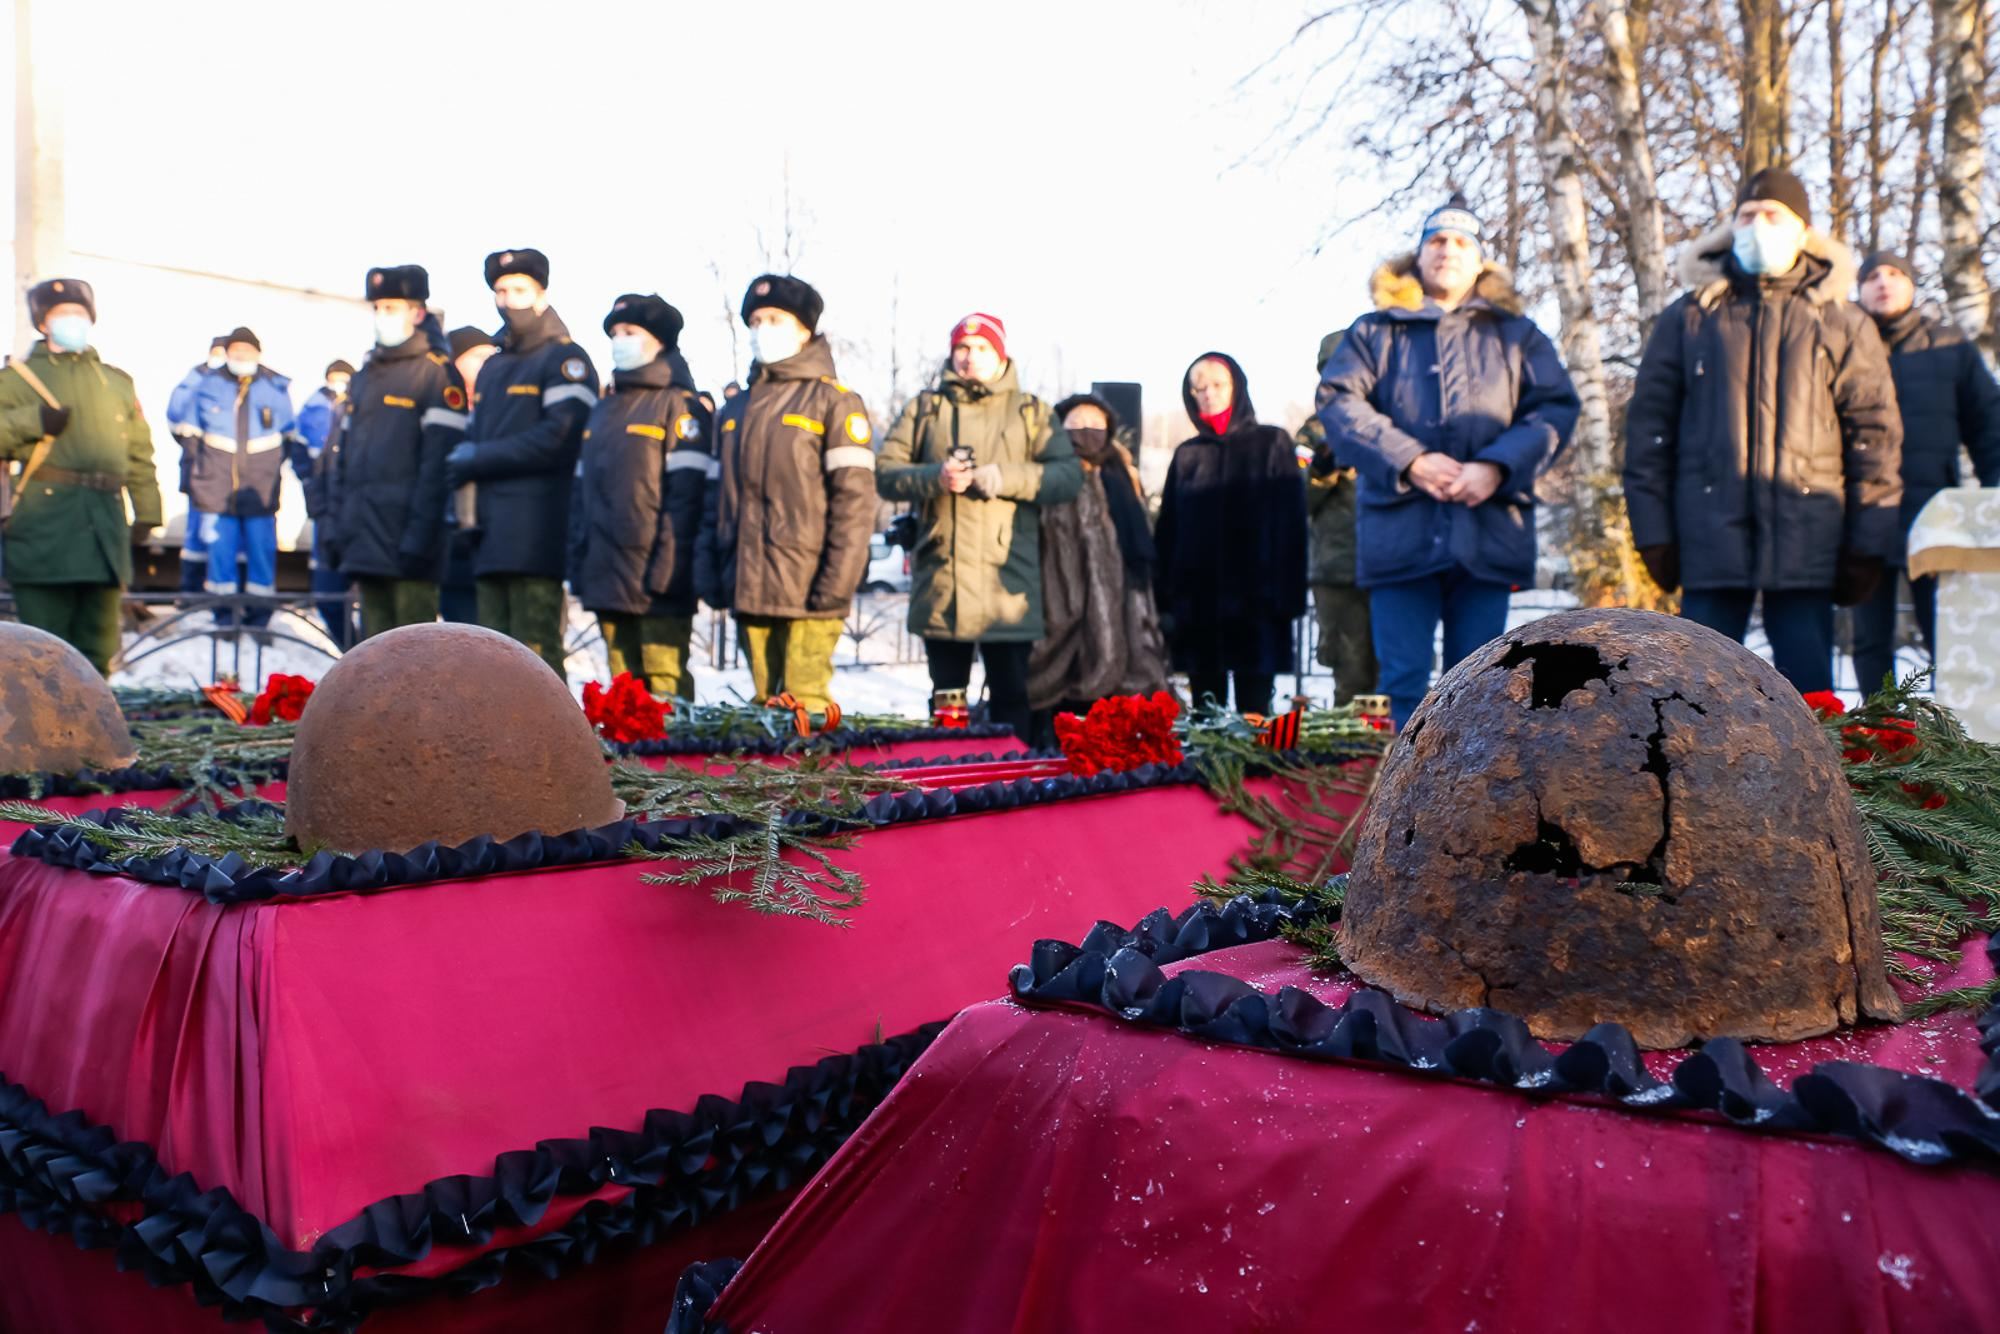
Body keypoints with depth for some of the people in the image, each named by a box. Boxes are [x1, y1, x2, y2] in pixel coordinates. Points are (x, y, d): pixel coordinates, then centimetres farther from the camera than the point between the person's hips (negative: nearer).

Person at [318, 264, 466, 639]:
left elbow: (438, 460, -12)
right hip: (365, 540, 8)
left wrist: (419, 537, -18)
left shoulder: (437, 373, -4)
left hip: (406, 537, -7)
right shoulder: (365, 376, 19)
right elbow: (340, 454, 20)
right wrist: (336, 522, 12)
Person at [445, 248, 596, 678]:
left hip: (536, 539, -8)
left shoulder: (565, 359, -1)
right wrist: (465, 458, 2)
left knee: (535, 655, -9)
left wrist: (478, 458, -9)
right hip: (491, 535, 8)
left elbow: (558, 440, -14)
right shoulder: (492, 367, 23)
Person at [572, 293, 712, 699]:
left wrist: (667, 567, -18)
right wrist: (578, 563, 12)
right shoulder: (604, 409, 20)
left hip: (657, 583, -7)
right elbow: (583, 490, 20)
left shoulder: (680, 404, -3)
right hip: (606, 580, 7)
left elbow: (688, 493, -12)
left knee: (666, 685, -7)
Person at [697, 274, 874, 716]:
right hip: (748, 592, 6)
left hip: (806, 594, -6)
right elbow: (719, 497, 21)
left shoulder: (834, 402, -1)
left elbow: (854, 499, -8)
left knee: (804, 711, -9)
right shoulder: (736, 410, 19)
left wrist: (837, 580, -15)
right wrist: (708, 570, 10)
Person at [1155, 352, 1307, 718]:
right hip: (1196, 603, 3)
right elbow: (1167, 532, 11)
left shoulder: (1271, 444, 5)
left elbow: (1291, 523, -1)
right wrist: (1164, 601, 2)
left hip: (1254, 601, -3)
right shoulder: (1187, 455, 14)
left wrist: (1288, 597, -10)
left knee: (1254, 712, -3)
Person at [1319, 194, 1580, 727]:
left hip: (1488, 529, 2)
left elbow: (1555, 409, 7)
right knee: (1404, 685, -2)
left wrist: (1497, 467, -11)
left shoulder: (1516, 334, 17)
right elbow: (1338, 401, 0)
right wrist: (1410, 461, -13)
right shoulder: (1376, 332, 13)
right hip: (1401, 530, -1)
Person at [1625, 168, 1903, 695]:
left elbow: (1876, 434, 7)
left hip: (1805, 538, 0)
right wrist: (1652, 529, -1)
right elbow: (1647, 427, 7)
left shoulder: (1842, 325, 10)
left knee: (1807, 690, 3)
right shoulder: (1688, 319, 9)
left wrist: (1868, 545, 0)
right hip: (1711, 537, 0)